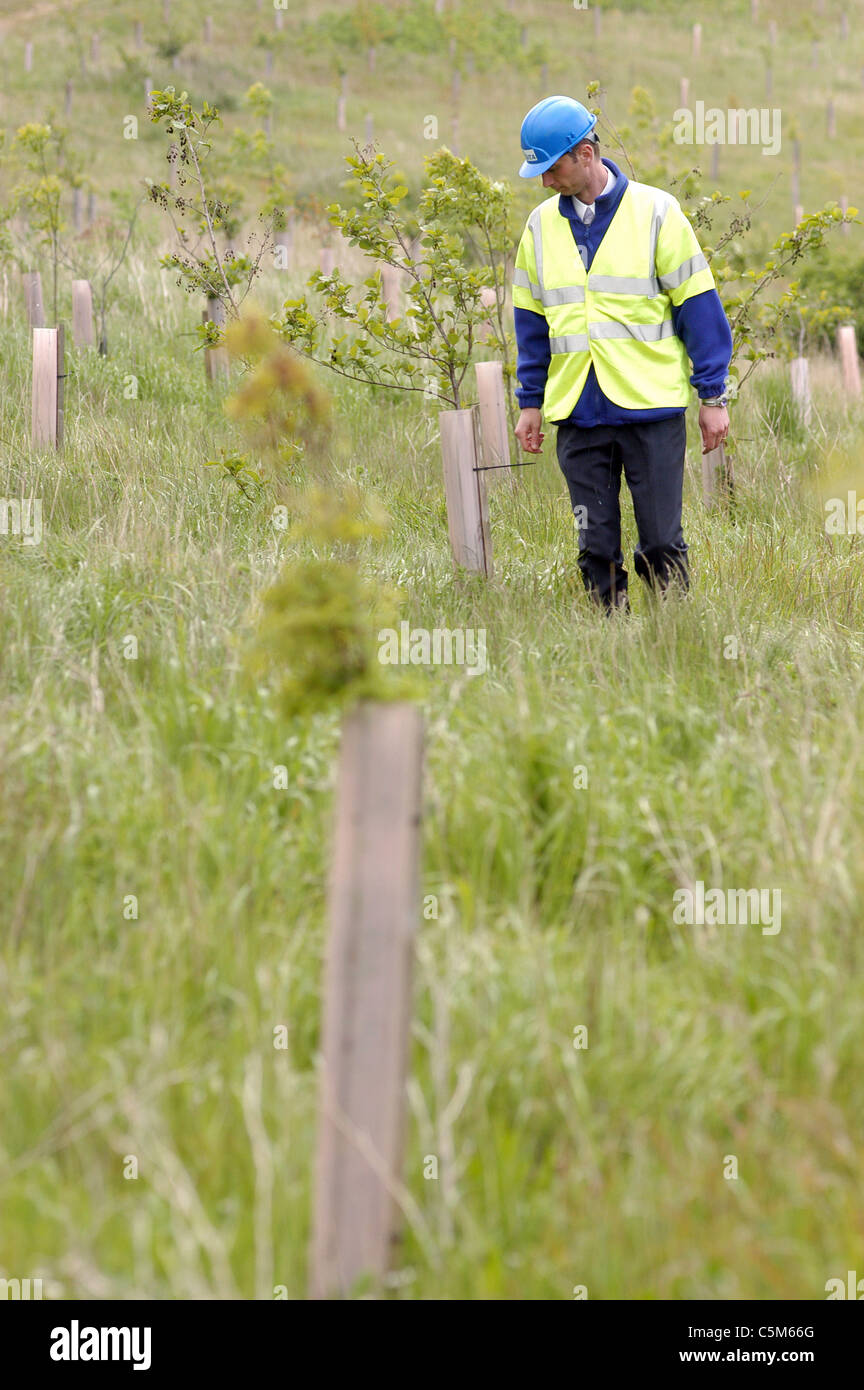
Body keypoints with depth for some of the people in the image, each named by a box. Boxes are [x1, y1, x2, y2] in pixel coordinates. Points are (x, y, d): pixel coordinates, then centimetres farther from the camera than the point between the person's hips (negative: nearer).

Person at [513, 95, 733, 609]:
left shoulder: (655, 213, -2)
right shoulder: (542, 225, 10)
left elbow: (698, 306, -1)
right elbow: (531, 320, 18)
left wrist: (713, 396, -3)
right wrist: (531, 403, 13)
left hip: (652, 409, -3)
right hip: (577, 412, 4)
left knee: (662, 543, -2)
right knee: (596, 545, 4)